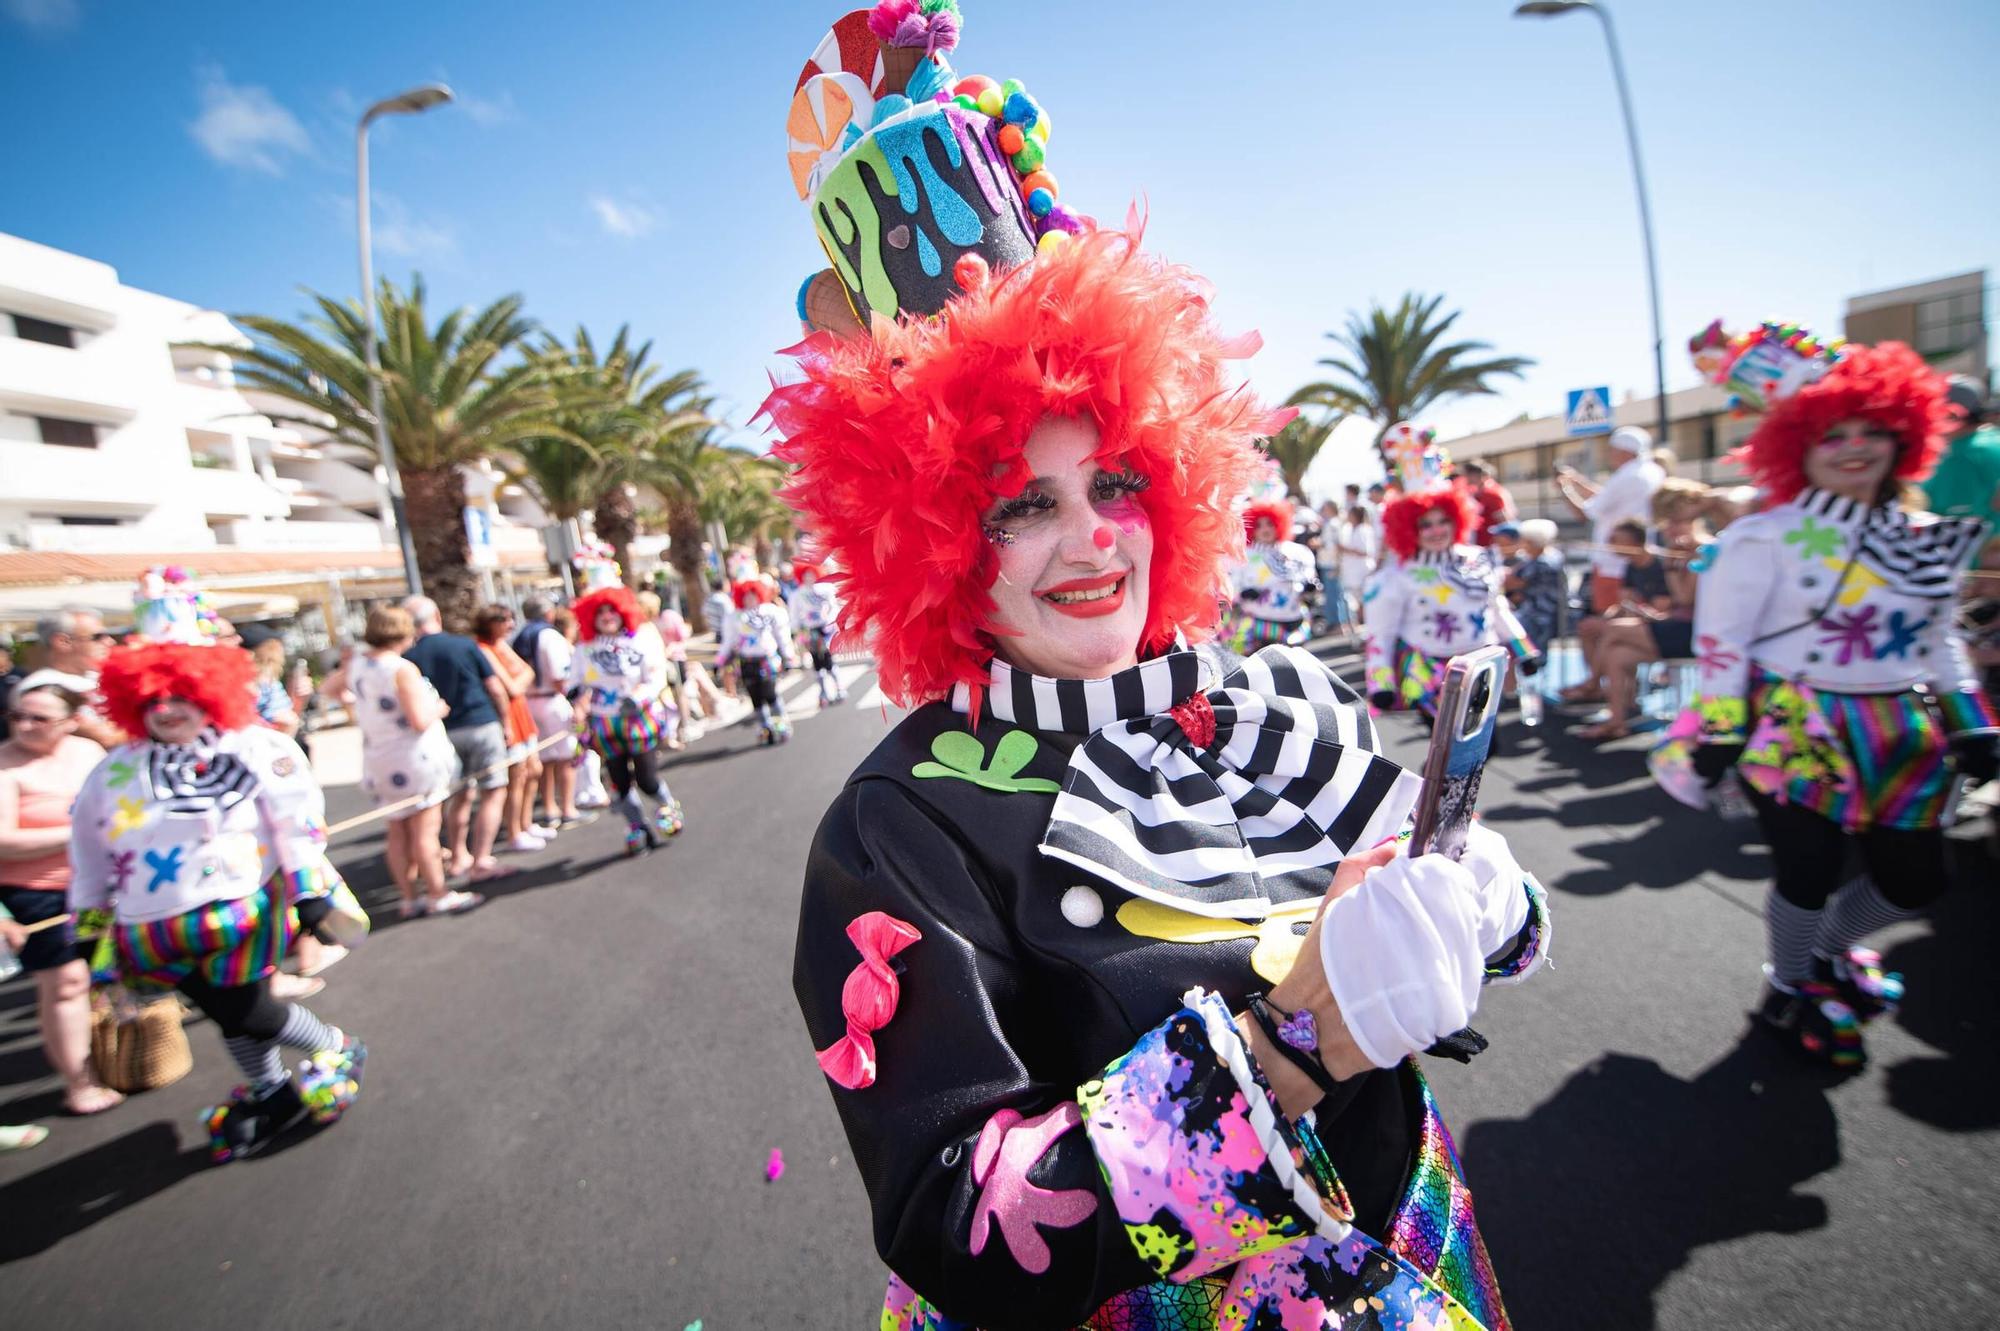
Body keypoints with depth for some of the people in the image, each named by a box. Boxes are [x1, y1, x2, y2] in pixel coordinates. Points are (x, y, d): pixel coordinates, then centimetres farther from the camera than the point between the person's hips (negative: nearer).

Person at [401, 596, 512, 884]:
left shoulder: (407, 658, -1)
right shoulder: (465, 645, -6)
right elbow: (496, 690, -4)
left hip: (442, 733, 4)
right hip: (480, 725, -4)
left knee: (461, 795, 19)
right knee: (492, 793, 0)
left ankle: (459, 858, 28)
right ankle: (482, 860, -5)